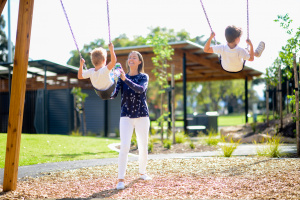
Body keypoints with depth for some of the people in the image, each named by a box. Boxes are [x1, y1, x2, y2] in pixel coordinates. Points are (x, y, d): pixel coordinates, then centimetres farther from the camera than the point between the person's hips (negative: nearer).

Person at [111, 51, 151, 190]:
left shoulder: (144, 77, 1)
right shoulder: (122, 77, 6)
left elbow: (141, 89, -21)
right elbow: (113, 95, -4)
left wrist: (125, 79, -32)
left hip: (142, 116, 0)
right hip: (126, 116, 0)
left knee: (143, 147, 7)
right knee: (124, 147, -13)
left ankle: (142, 172, 29)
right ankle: (121, 179, -12)